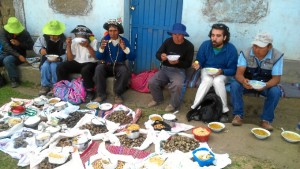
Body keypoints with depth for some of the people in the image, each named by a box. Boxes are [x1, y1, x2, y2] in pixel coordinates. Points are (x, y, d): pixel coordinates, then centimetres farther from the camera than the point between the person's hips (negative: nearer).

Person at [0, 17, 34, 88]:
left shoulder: (24, 33, -8)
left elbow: (31, 46, -5)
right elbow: (6, 46, -19)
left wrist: (19, 44, -21)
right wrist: (18, 55, -30)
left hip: (19, 55, -3)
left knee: (7, 60, -33)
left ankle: (14, 80, -17)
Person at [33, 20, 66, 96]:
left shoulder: (64, 40, -16)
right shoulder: (44, 38, -8)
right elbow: (35, 46, 5)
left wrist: (59, 59, -30)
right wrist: (40, 50, -18)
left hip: (59, 60, -2)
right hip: (47, 59, 3)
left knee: (53, 66, -33)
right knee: (45, 66, -29)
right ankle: (45, 85, -9)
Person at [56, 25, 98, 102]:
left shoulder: (93, 41, -9)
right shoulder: (74, 42, 0)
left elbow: (97, 57, -17)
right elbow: (70, 59, -2)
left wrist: (88, 47, -28)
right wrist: (68, 45, -14)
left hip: (90, 63, -4)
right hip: (77, 63, 4)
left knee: (85, 70, -38)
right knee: (60, 67, -15)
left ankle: (89, 92, -18)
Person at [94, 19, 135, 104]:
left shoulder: (124, 41, -3)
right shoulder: (105, 40, 0)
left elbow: (132, 58, -13)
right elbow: (98, 57, -7)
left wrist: (124, 48, -29)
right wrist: (101, 48, -27)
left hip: (119, 66, -1)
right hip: (107, 65, 1)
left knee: (125, 71, -33)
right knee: (99, 68, -30)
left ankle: (118, 94, -16)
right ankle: (101, 94, -18)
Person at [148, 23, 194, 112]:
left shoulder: (189, 46, -7)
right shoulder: (168, 41, 3)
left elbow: (188, 64, -7)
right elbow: (157, 54, 3)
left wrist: (178, 62, -27)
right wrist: (161, 56, -23)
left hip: (178, 70, -3)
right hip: (164, 68, 4)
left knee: (177, 85, -34)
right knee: (152, 82, -19)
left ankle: (174, 105, -4)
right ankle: (157, 99, 13)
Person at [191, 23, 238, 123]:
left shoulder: (231, 49, -18)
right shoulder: (205, 45, -14)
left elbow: (233, 70, -13)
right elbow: (200, 61, -2)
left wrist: (222, 71, -32)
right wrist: (197, 65, -26)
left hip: (223, 73, -1)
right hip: (207, 70, 1)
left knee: (218, 81, -34)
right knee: (207, 80, -33)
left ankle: (224, 111, -21)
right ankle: (194, 107, -26)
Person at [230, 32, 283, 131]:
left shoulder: (277, 56, -17)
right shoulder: (245, 53, -17)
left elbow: (276, 78, -18)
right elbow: (239, 73, -24)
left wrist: (266, 85, -41)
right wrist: (243, 81, -49)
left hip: (266, 84, 0)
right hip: (248, 83, 0)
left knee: (276, 91, -31)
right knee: (234, 85, -29)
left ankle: (266, 119, -12)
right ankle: (238, 115, -16)